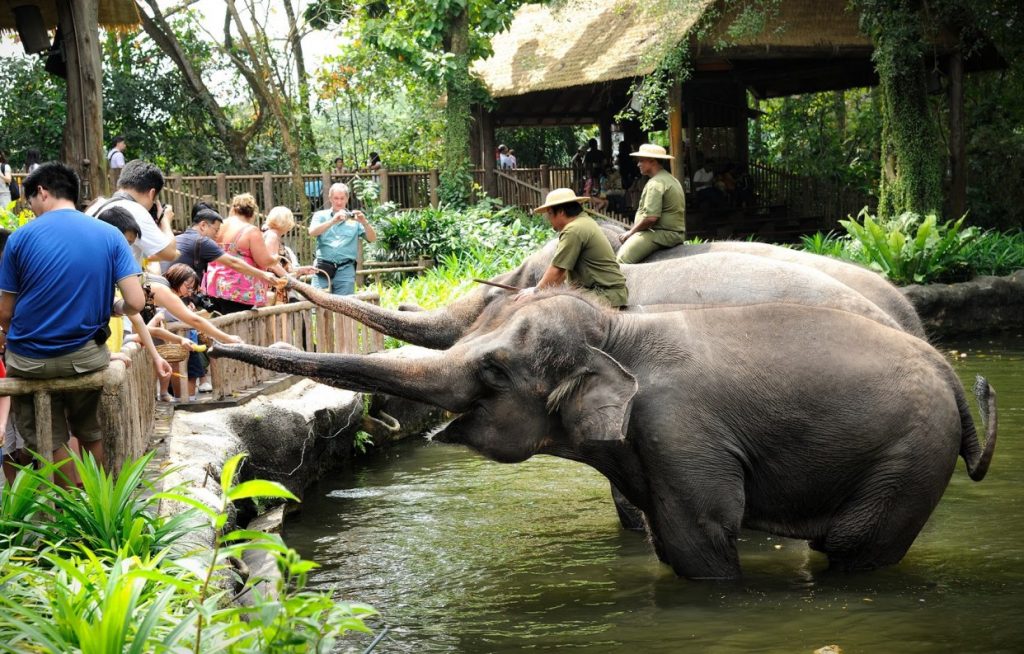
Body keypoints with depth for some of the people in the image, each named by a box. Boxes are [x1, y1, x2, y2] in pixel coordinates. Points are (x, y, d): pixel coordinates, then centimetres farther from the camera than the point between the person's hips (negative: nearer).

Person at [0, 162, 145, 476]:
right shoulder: (110, 236, -3)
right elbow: (136, 303, -10)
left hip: (29, 361, -2)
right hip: (86, 358, 2)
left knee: (48, 442, 15)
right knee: (92, 434, 24)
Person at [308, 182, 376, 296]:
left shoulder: (354, 219, 11)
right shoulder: (321, 216, 13)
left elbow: (372, 239, 3)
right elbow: (312, 232, -7)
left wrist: (364, 223, -18)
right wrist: (333, 221, -21)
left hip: (346, 270, 0)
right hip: (323, 268, 0)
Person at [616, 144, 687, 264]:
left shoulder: (656, 183, -15)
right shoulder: (670, 179, 20)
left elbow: (651, 217, -23)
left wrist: (631, 232, -9)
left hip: (662, 234, -11)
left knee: (623, 259, -18)